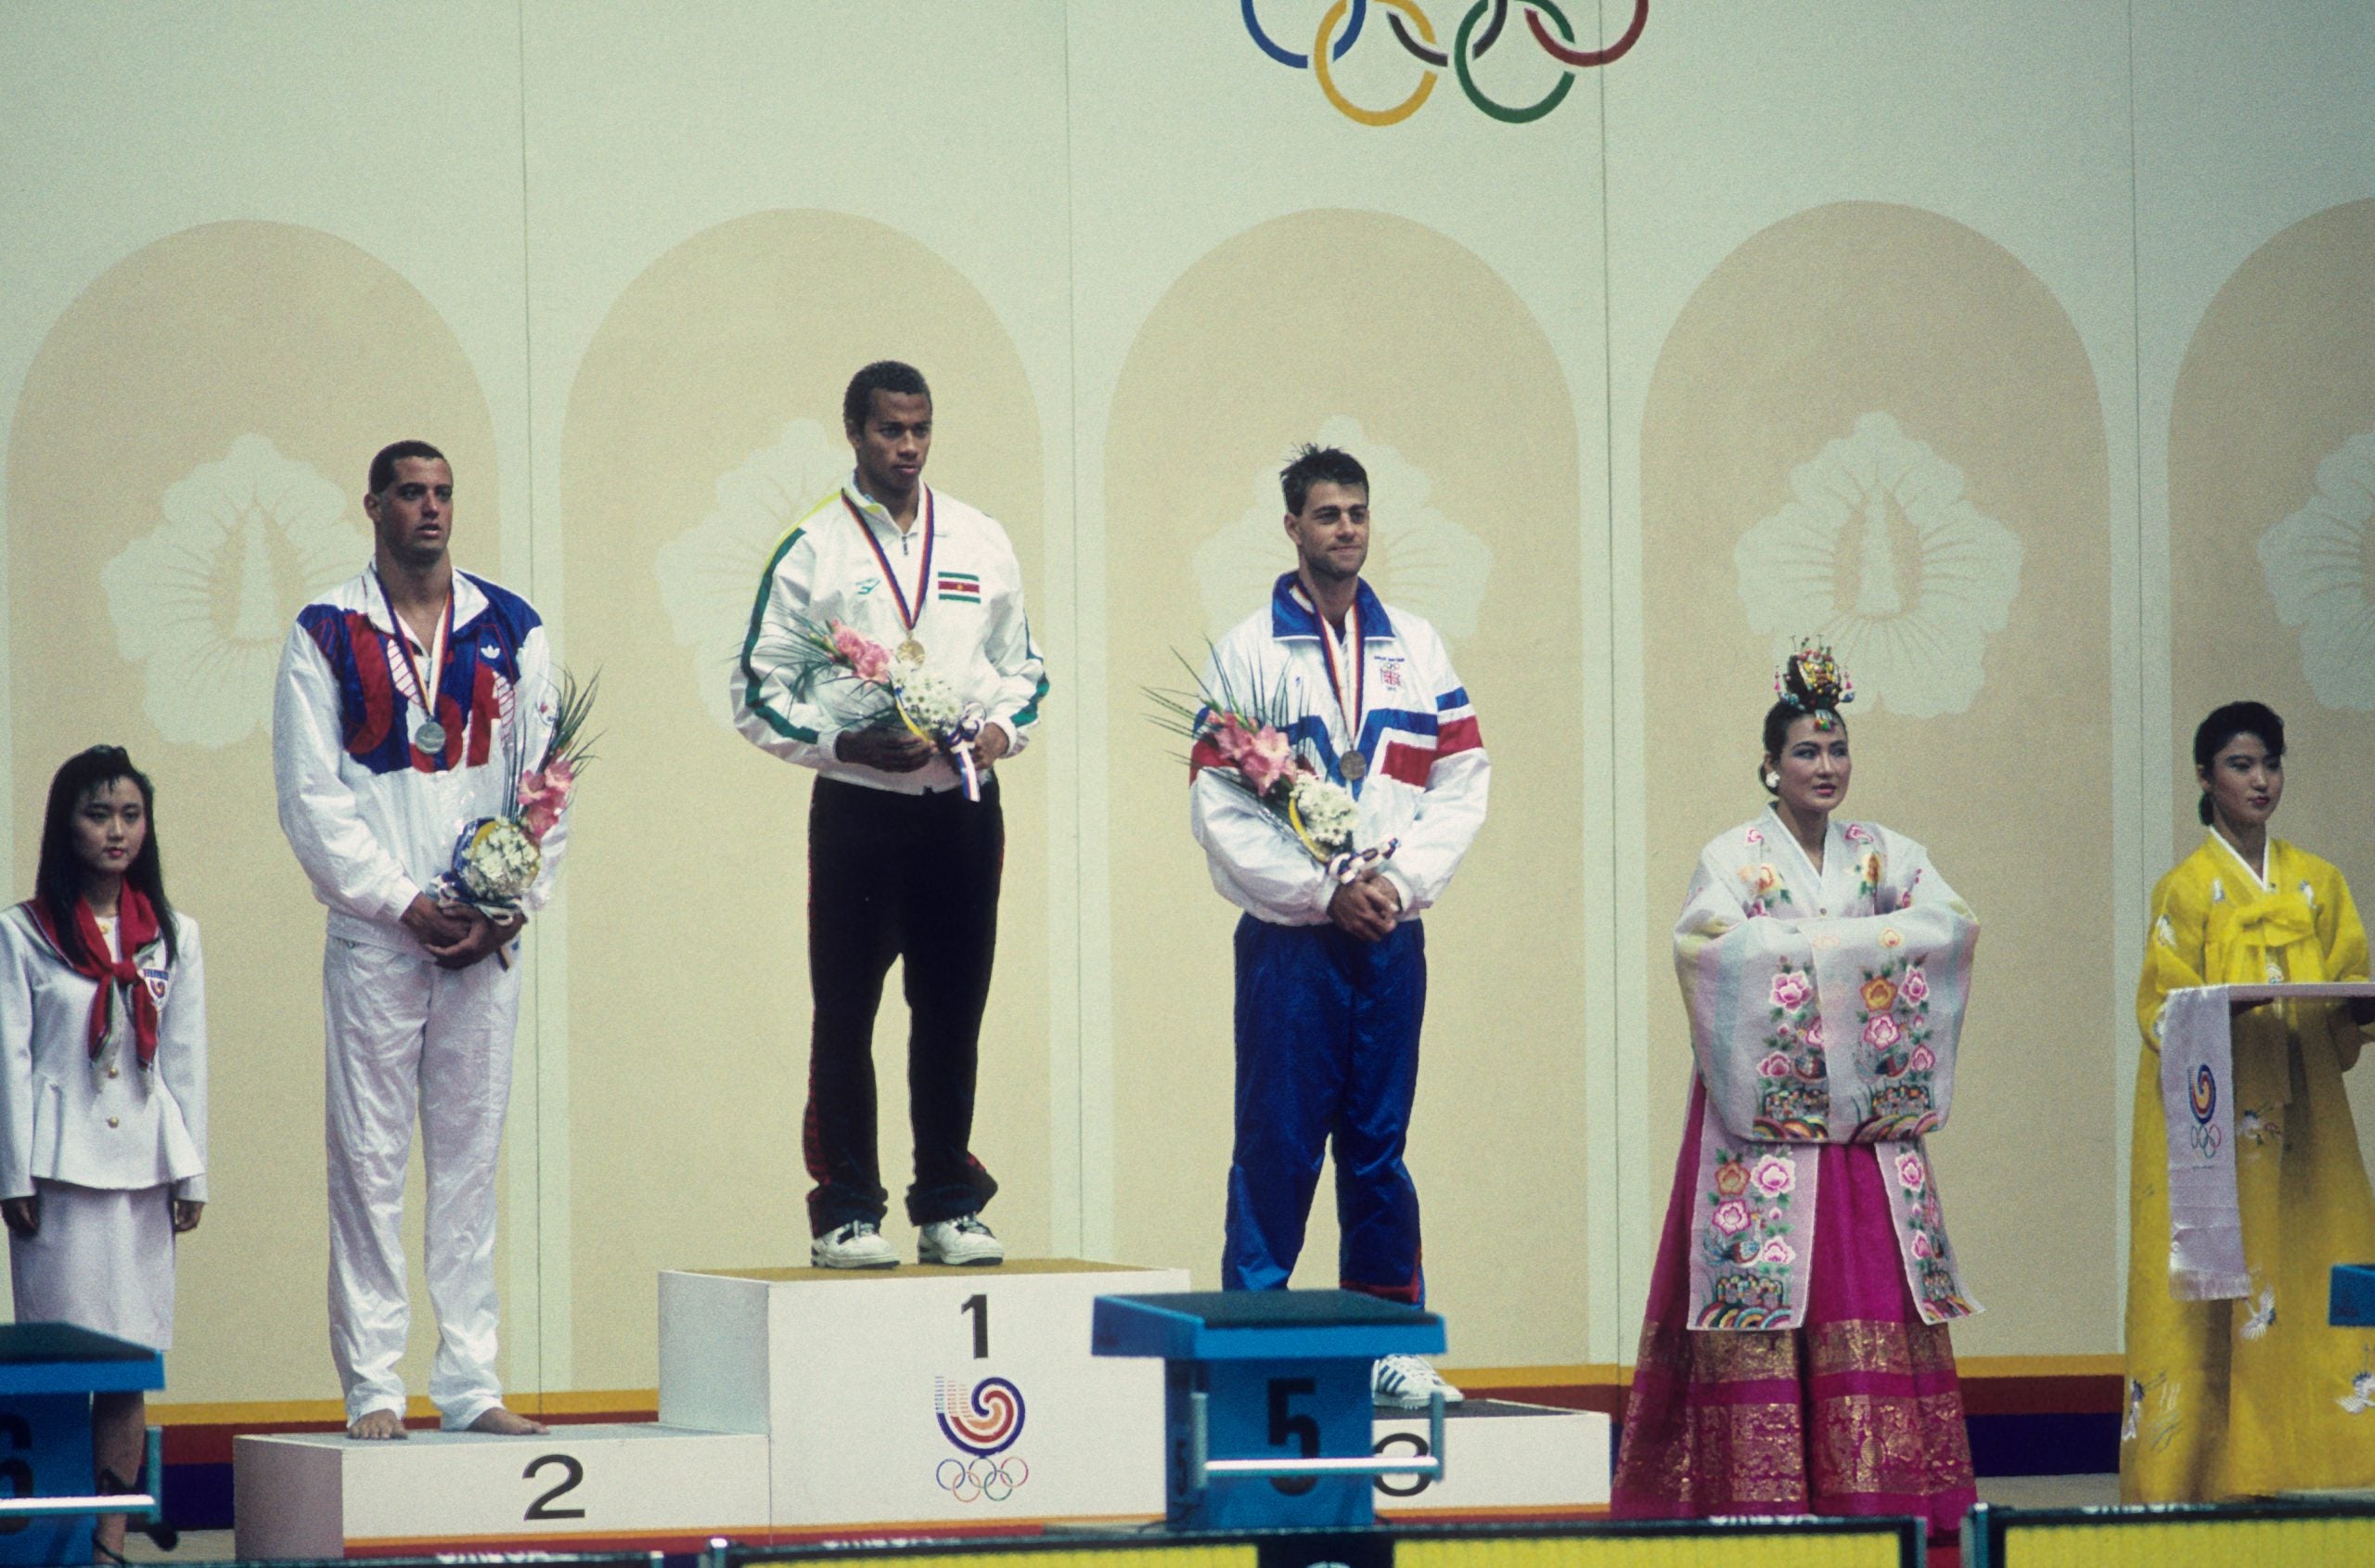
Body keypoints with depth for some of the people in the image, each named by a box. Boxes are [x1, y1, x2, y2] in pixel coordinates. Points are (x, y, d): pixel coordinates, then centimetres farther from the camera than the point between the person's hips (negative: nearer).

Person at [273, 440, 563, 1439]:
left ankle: (470, 1383, 7)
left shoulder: (511, 632, 9)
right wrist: (405, 905, -10)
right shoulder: (326, 636, 1)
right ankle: (373, 1385, 0)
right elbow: (310, 797, -3)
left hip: (488, 940, 2)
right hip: (373, 938, -2)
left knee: (470, 1157, 4)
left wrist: (509, 907, -5)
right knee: (369, 1159, -3)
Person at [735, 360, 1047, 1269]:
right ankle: (845, 1212, 3)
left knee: (953, 1009, 6)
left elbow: (1023, 666, 20)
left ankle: (949, 1207, 14)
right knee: (845, 1014, -2)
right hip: (859, 809, -3)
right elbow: (758, 691, -1)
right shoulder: (811, 547, 0)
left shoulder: (982, 543, 12)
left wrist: (1003, 726, -1)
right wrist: (848, 744, -14)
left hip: (963, 806, 3)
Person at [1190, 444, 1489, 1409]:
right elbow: (1220, 812, -6)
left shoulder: (1415, 648, 12)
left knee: (1379, 1143, 8)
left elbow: (1464, 781, 6)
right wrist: (1325, 892, -12)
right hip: (1288, 936, -3)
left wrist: (1400, 878, -8)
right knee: (1278, 1146, -3)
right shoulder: (1246, 653, 1)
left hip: (1391, 934, 3)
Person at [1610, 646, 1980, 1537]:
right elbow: (1707, 941, -18)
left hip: (1869, 1111, 4)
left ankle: (1877, 1484, -3)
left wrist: (1809, 943, -12)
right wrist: (1853, 944, -14)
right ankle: (1758, 1488, -10)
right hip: (1766, 1106, -4)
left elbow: (1952, 923, -3)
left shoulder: (1885, 856, 14)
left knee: (1872, 1284, -2)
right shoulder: (1733, 857, 2)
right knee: (1766, 1281, -9)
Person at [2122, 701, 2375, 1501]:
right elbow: (2164, 1011, -4)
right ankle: (2203, 1473, -9)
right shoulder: (2186, 888, 2)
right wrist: (2232, 1013, -23)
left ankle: (2294, 1466, -3)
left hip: (2304, 1118, 4)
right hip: (2213, 1118, -4)